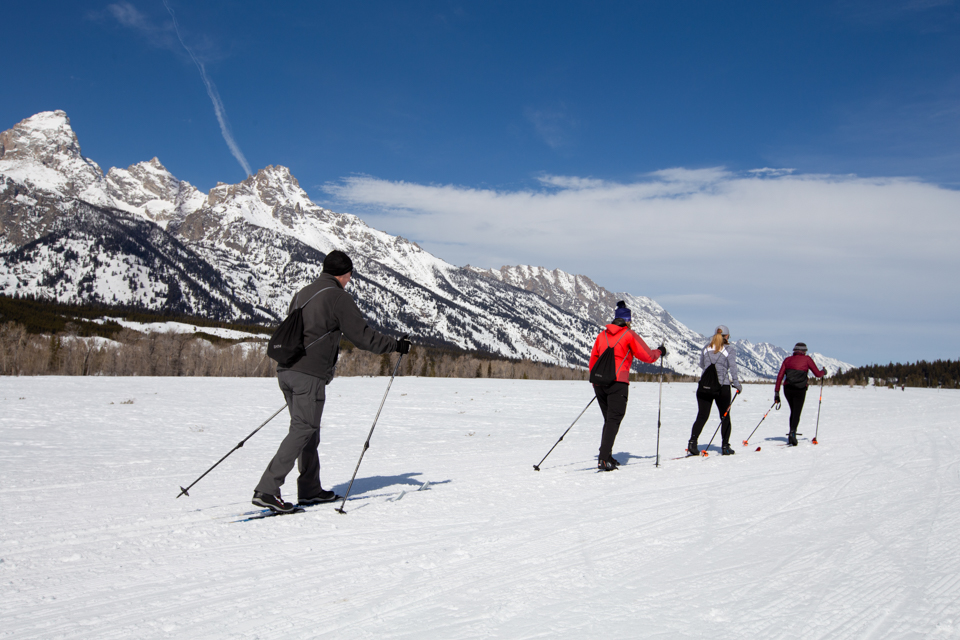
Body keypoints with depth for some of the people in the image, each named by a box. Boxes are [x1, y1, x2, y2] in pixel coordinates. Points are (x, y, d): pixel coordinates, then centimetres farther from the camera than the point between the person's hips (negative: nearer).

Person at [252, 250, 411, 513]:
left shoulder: (302, 294, 18)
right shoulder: (338, 298, -5)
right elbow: (363, 336, -6)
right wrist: (397, 345, 6)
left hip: (286, 370, 8)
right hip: (310, 374, -8)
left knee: (308, 430, 16)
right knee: (302, 430, -7)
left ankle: (310, 489, 22)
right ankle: (266, 489, -13)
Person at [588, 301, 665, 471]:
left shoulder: (602, 335, 15)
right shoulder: (629, 335, 1)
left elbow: (593, 361, 20)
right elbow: (648, 356, 2)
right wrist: (660, 351, 22)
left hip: (599, 382, 6)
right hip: (617, 383, -5)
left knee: (609, 420, 17)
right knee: (614, 420, -7)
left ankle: (606, 457, 16)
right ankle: (604, 458, -20)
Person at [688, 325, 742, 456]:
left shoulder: (706, 348, 8)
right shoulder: (730, 349, -2)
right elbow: (732, 368, -8)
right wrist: (737, 384, -1)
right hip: (722, 387, -3)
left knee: (702, 416, 5)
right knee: (725, 416, 12)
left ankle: (692, 443, -9)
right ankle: (725, 446, 12)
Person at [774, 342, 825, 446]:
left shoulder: (787, 359, 12)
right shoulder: (807, 359, 5)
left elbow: (780, 376, 5)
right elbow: (818, 374, 5)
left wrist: (776, 392, 7)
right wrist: (823, 372, 29)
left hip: (787, 389, 3)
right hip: (800, 390, -3)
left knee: (793, 411, 21)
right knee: (796, 413, -2)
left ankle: (792, 434, 17)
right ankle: (792, 432, -26)